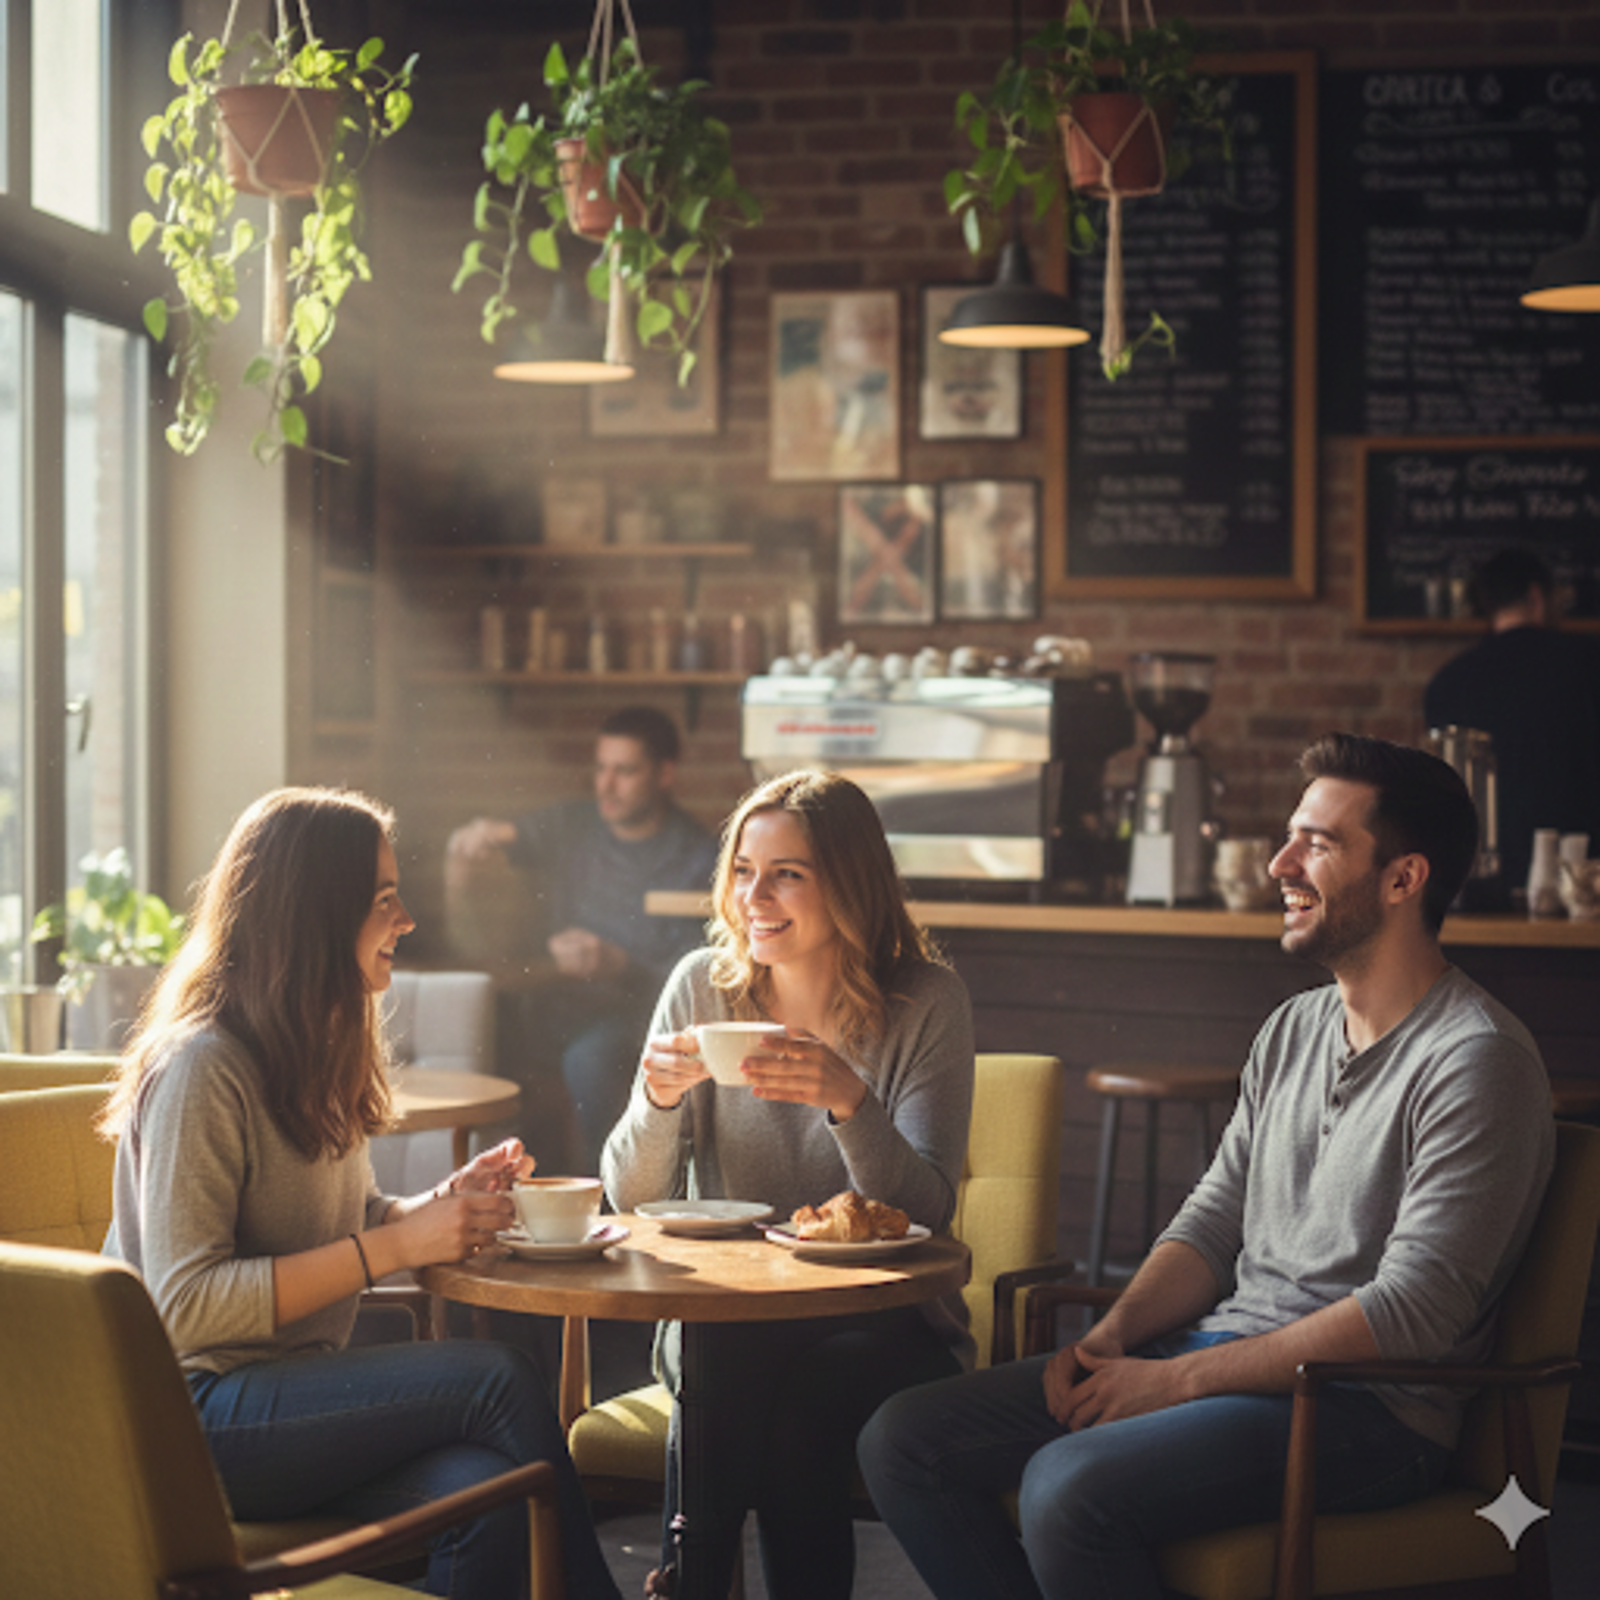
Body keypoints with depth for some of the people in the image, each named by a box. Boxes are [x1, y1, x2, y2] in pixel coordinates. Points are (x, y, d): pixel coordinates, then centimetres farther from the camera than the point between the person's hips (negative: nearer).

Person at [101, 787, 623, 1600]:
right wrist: (397, 1244, -21)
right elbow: (187, 1306, -20)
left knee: (490, 1496, -24)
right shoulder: (203, 1067, -15)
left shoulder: (318, 1050, 15)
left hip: (296, 1394, 7)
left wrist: (443, 1204, 1)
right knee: (500, 1380, -24)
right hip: (196, 1418, -7)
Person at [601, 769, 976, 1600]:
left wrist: (848, 1100, -31)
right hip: (725, 1313, 1)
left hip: (879, 1320, -1)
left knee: (806, 1402, -32)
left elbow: (926, 1211, -14)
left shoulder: (926, 1003, -6)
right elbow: (632, 1198, 1)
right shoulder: (702, 986, 1)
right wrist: (659, 1098, -20)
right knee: (719, 1381, -32)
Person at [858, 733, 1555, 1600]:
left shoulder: (1478, 1060, -12)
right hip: (1223, 1352, 9)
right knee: (904, 1440, -5)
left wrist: (1176, 1379, -17)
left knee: (1071, 1488, -33)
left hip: (1365, 1403, -8)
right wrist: (1114, 1332, -3)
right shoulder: (1293, 1028, 15)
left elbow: (1411, 1311, -19)